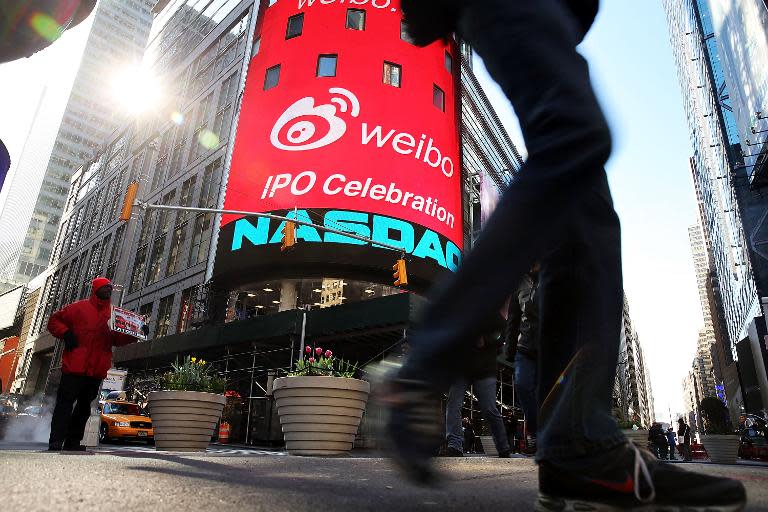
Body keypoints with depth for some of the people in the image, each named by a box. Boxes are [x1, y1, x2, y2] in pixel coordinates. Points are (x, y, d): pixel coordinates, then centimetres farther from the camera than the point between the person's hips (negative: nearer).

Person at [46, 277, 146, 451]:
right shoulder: (79, 307, 4)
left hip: (97, 370, 5)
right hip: (75, 366, -5)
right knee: (65, 403, -4)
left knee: (84, 407, 10)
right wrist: (66, 333, -8)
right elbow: (54, 320, 9)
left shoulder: (113, 314, 16)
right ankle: (56, 441, 0)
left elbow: (117, 338, 17)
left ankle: (73, 441, 19)